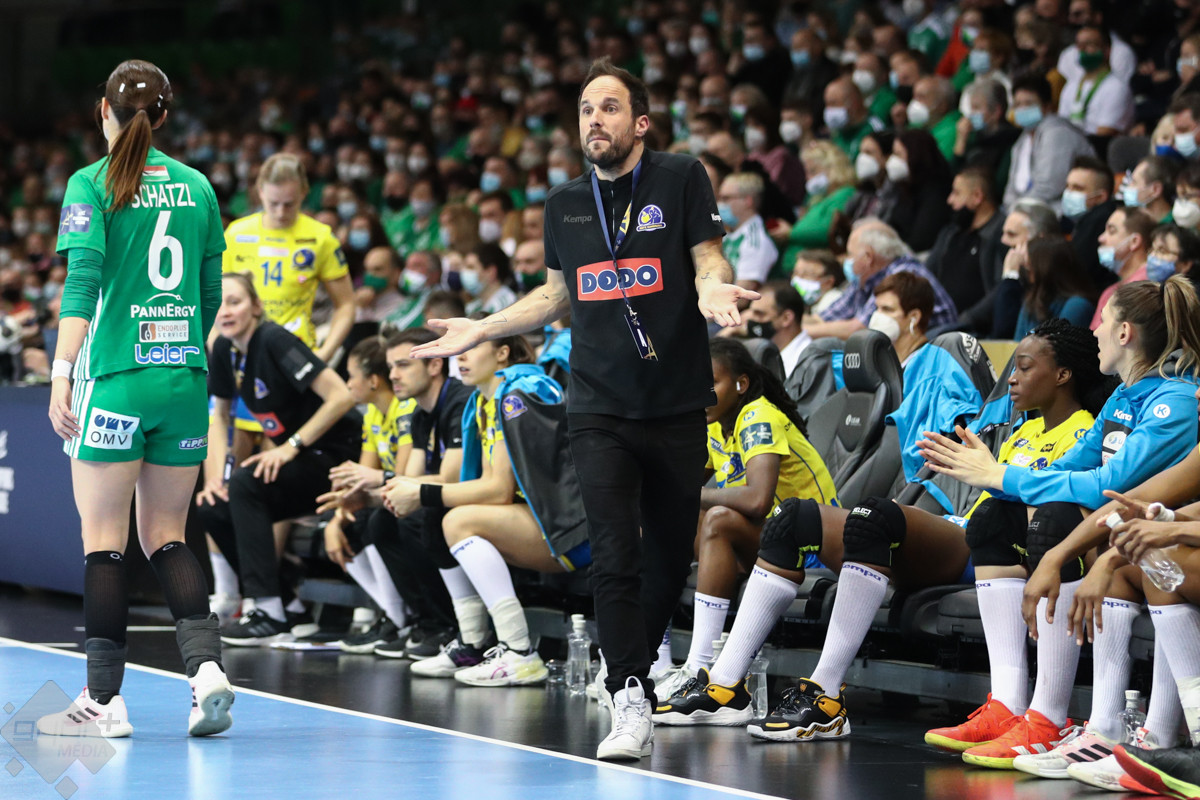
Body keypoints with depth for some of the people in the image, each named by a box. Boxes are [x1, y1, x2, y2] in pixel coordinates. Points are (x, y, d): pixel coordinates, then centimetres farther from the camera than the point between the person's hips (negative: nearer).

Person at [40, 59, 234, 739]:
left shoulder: (91, 185, -3)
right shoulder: (197, 187, 10)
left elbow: (83, 281, -15)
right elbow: (211, 294, 14)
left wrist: (62, 372, -19)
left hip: (116, 377, -4)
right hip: (185, 377, 4)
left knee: (103, 538, 2)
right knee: (166, 536, 12)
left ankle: (105, 700, 2)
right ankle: (208, 668, -7)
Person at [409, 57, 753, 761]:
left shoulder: (682, 179, -1)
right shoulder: (565, 203, 10)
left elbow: (708, 262, -5)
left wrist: (714, 289, -27)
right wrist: (483, 330, 19)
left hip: (678, 405, -1)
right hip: (600, 407, 1)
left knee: (671, 556, 8)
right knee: (615, 556, -14)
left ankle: (634, 671, 31)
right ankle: (632, 704, -16)